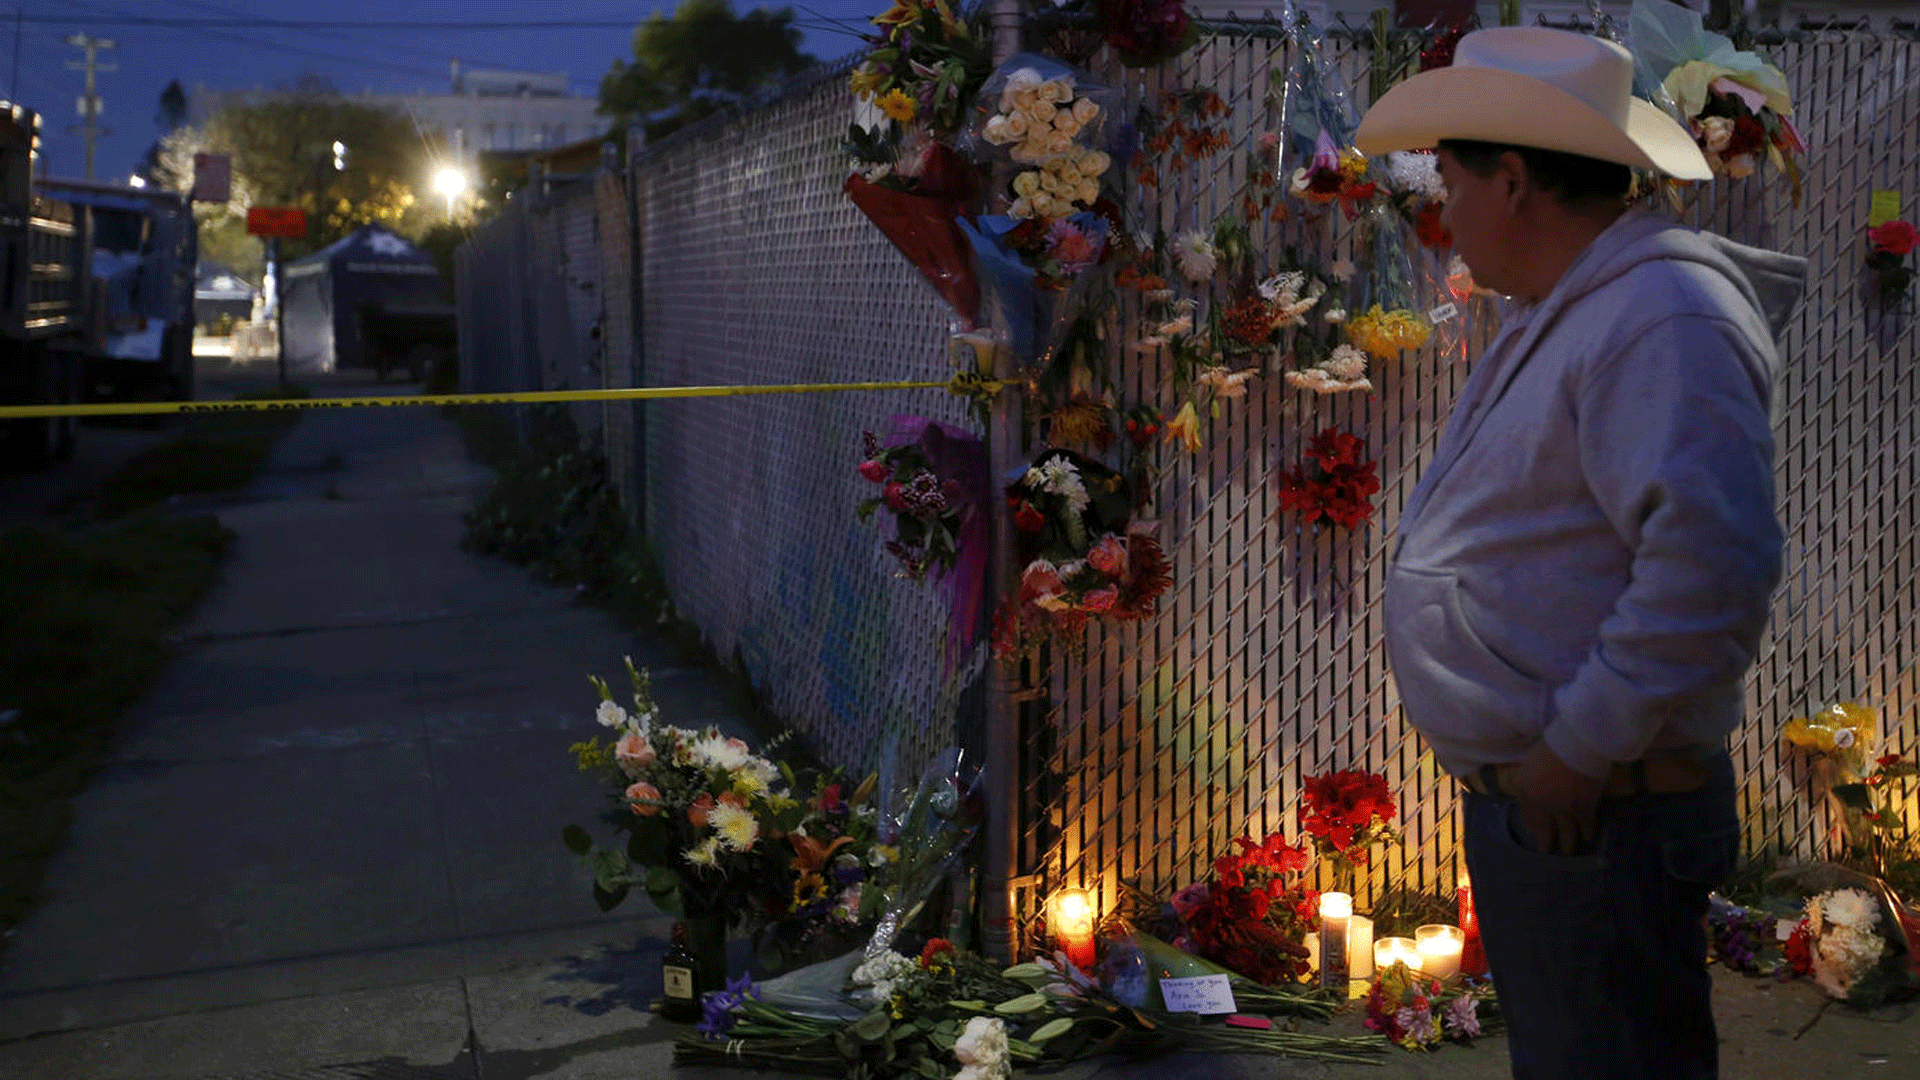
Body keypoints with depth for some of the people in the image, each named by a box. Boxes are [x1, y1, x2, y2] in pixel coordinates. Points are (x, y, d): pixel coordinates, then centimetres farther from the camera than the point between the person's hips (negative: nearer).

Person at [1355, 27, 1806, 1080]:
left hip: (1591, 815, -10)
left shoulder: (1661, 318, -19)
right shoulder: (1557, 314, 15)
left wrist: (1577, 748, -24)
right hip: (1525, 795, 11)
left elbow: (1715, 560, -31)